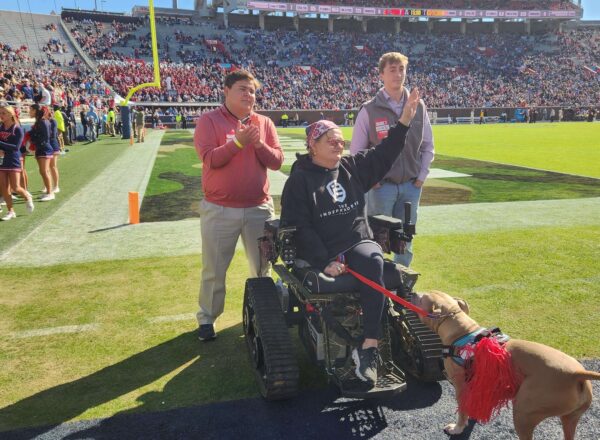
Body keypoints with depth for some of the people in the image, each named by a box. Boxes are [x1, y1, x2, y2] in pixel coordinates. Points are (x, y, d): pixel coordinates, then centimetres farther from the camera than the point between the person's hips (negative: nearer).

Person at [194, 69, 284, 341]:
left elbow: (277, 161, 1)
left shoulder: (264, 123, 7)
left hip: (259, 208, 4)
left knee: (262, 266, 14)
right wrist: (238, 142, -24)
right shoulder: (209, 120, -4)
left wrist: (259, 144, -16)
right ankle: (207, 319, 24)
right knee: (214, 269, 7)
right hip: (219, 209, -3)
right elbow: (209, 160, -16)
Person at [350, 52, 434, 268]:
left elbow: (427, 146, 12)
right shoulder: (369, 110, -5)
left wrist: (422, 176, 5)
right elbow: (356, 151, -2)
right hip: (381, 186, -3)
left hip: (411, 186, 3)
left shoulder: (419, 107, 5)